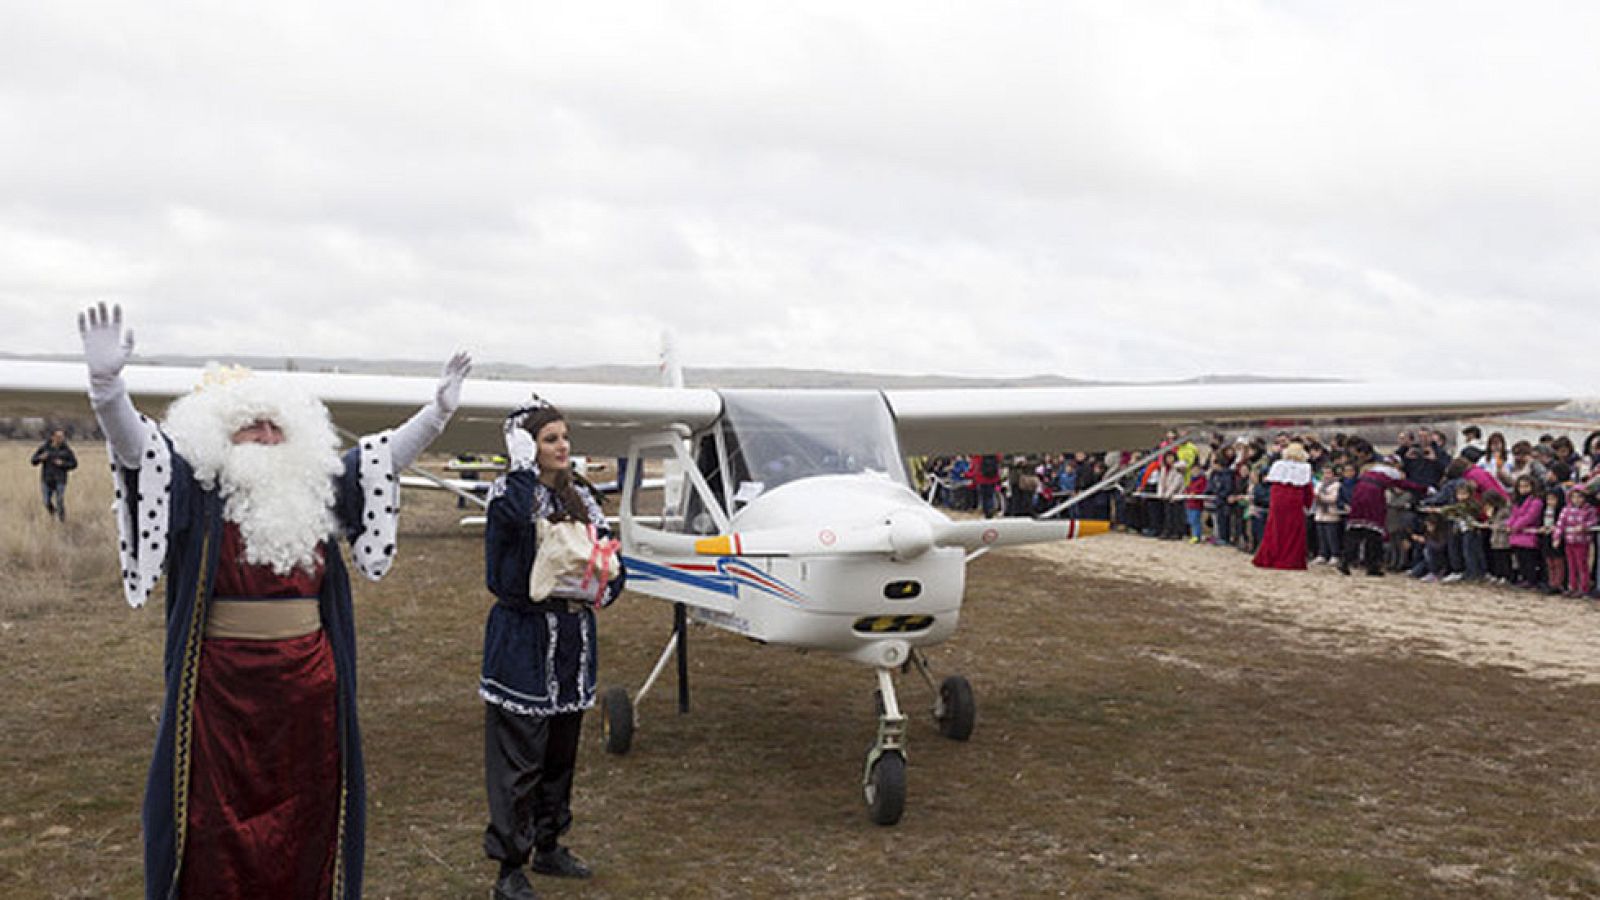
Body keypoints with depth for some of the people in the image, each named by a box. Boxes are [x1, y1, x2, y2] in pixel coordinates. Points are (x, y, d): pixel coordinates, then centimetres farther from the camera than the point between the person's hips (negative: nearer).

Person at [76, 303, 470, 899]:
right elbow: (133, 443, -16)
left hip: (309, 686, 4)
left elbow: (388, 455, 13)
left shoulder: (317, 489, 8)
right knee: (215, 813, 1)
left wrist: (439, 411, 4)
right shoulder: (193, 490, -3)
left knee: (304, 812, 12)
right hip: (222, 687, -4)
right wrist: (106, 383, -34)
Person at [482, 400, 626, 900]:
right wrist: (525, 467, -21)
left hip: (574, 635, 7)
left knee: (561, 750, 17)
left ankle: (548, 847, 33)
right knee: (519, 753, -2)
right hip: (524, 637, -7)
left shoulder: (580, 497, 10)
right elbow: (515, 514, -35)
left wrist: (598, 588, -10)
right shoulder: (510, 494, -10)